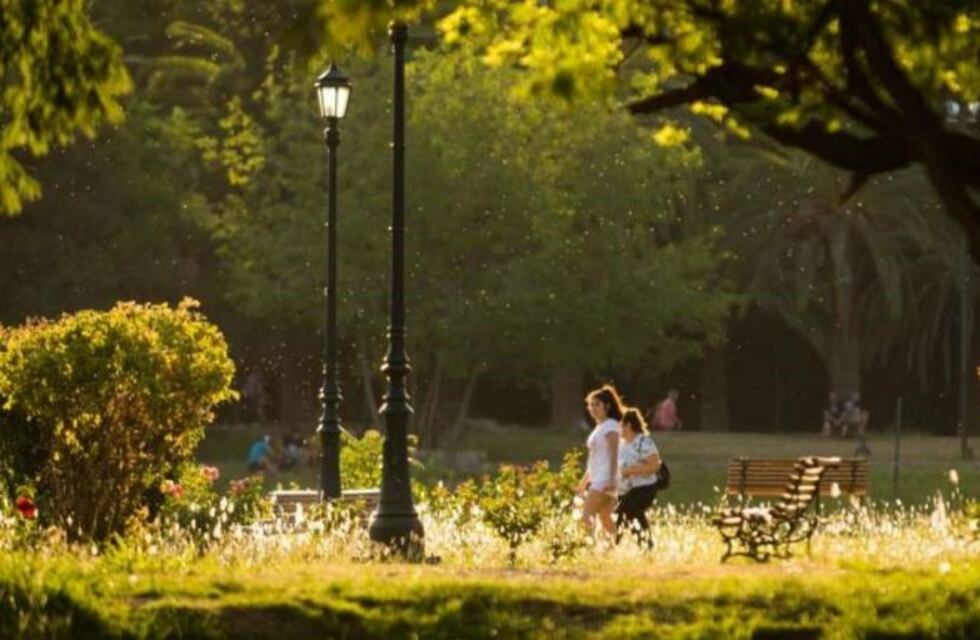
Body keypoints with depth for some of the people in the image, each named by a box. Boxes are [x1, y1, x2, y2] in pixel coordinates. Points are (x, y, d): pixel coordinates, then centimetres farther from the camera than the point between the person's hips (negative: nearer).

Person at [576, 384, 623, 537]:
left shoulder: (610, 426, -8)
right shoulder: (599, 427, 18)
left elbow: (613, 455, -16)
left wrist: (611, 480, -24)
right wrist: (585, 480, 23)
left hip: (605, 479, -10)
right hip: (597, 479, 10)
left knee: (586, 516, -18)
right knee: (605, 520, 10)